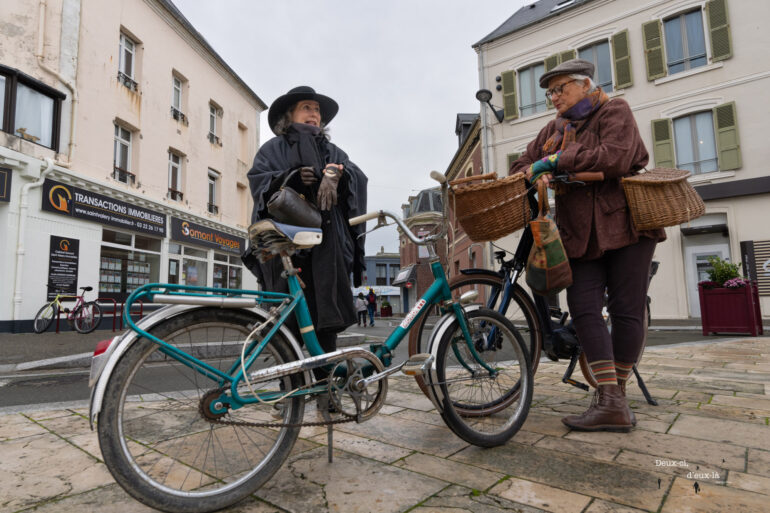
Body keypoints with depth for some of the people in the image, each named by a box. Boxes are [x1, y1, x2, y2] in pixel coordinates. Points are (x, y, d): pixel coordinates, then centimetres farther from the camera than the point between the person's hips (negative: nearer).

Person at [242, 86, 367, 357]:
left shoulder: (331, 150, 28)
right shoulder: (273, 148, 21)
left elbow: (357, 176, 9)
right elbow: (258, 182, 4)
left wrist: (337, 174, -14)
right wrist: (289, 177, -15)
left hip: (326, 241, 2)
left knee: (327, 313, -5)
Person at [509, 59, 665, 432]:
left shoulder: (614, 112, 0)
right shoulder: (554, 129, 17)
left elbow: (615, 157, -20)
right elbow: (520, 167, 11)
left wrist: (555, 160, -17)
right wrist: (536, 173, -12)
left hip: (624, 225, -4)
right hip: (580, 233, 4)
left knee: (626, 311, -2)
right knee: (584, 310, -8)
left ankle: (617, 391, 14)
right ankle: (610, 404, -6)